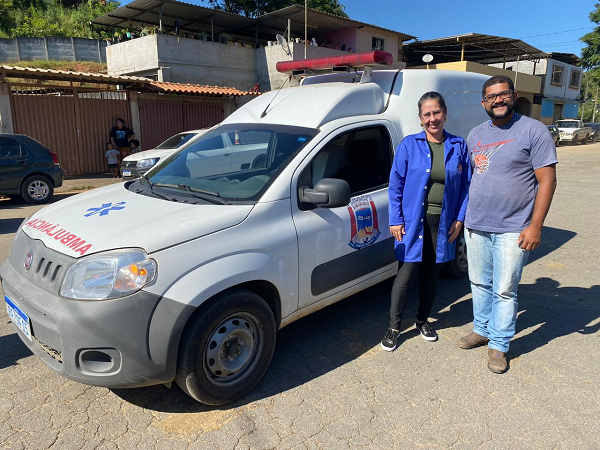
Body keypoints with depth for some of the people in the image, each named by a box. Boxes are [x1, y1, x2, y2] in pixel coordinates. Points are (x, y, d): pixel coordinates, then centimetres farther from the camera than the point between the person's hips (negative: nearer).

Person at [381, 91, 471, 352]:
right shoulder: (409, 145, -3)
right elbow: (396, 184, -2)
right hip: (413, 221, -3)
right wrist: (396, 219, -7)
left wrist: (459, 218, 1)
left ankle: (423, 320, 33)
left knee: (432, 275, 14)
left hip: (443, 223, 3)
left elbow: (465, 185, 9)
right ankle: (394, 327, 13)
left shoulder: (458, 146, 4)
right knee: (406, 274, -4)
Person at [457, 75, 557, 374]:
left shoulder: (533, 130, -7)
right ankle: (482, 330, 35)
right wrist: (463, 217, 12)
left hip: (512, 231, -5)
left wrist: (535, 225, -14)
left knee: (504, 291, 4)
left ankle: (498, 345, 20)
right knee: (480, 284, 16)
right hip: (475, 226, 5)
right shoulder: (475, 134, 9)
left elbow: (547, 180, -9)